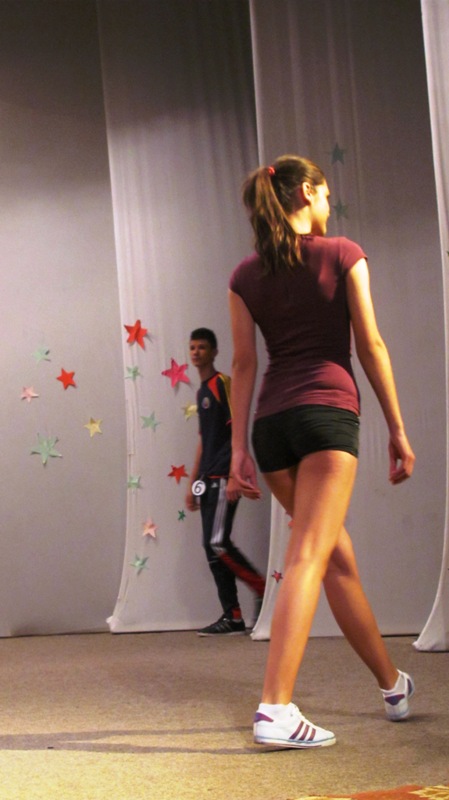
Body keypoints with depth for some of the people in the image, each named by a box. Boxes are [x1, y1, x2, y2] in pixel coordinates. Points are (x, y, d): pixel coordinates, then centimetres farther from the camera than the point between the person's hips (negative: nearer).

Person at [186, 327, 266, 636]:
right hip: (209, 480, 9)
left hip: (224, 478, -9)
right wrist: (193, 483, 23)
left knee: (218, 543, -16)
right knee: (212, 547, 5)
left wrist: (234, 477, -21)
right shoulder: (202, 391, 20)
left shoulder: (224, 383, -6)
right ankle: (233, 617, 7)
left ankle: (264, 589, -4)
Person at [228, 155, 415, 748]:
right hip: (327, 410, -5)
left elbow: (243, 365, 8)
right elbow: (371, 348, 0)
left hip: (272, 422, 5)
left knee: (339, 556, 16)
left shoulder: (246, 276, 12)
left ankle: (393, 683, 29)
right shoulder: (342, 255, 3)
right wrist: (398, 430, 4)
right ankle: (275, 708, -23)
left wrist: (239, 448, 7)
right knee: (308, 558, -12)